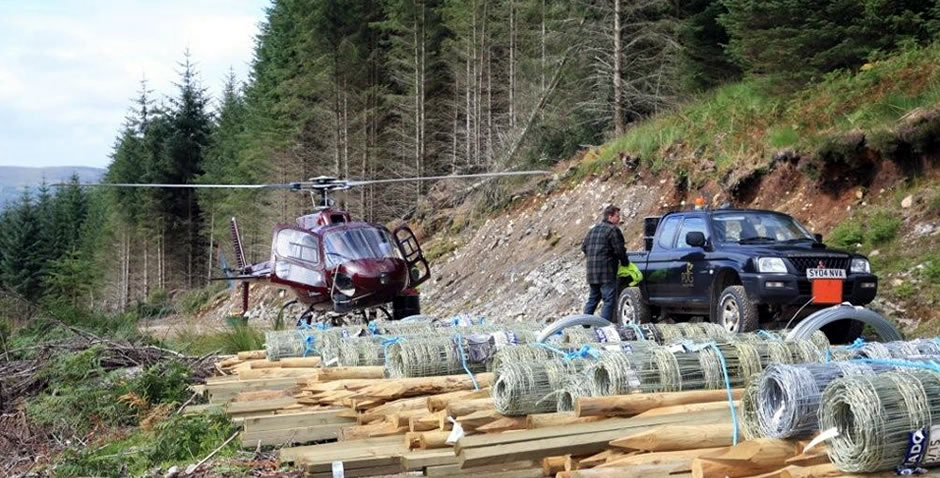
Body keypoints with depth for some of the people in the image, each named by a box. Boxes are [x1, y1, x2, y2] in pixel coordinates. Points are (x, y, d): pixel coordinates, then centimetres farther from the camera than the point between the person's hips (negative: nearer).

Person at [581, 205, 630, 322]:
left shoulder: (593, 229, 17)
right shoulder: (613, 230, -9)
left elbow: (584, 247, 21)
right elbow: (619, 250, -12)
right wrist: (625, 263, 3)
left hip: (592, 272, 8)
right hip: (606, 272, -8)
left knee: (593, 299, 18)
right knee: (609, 300, -7)